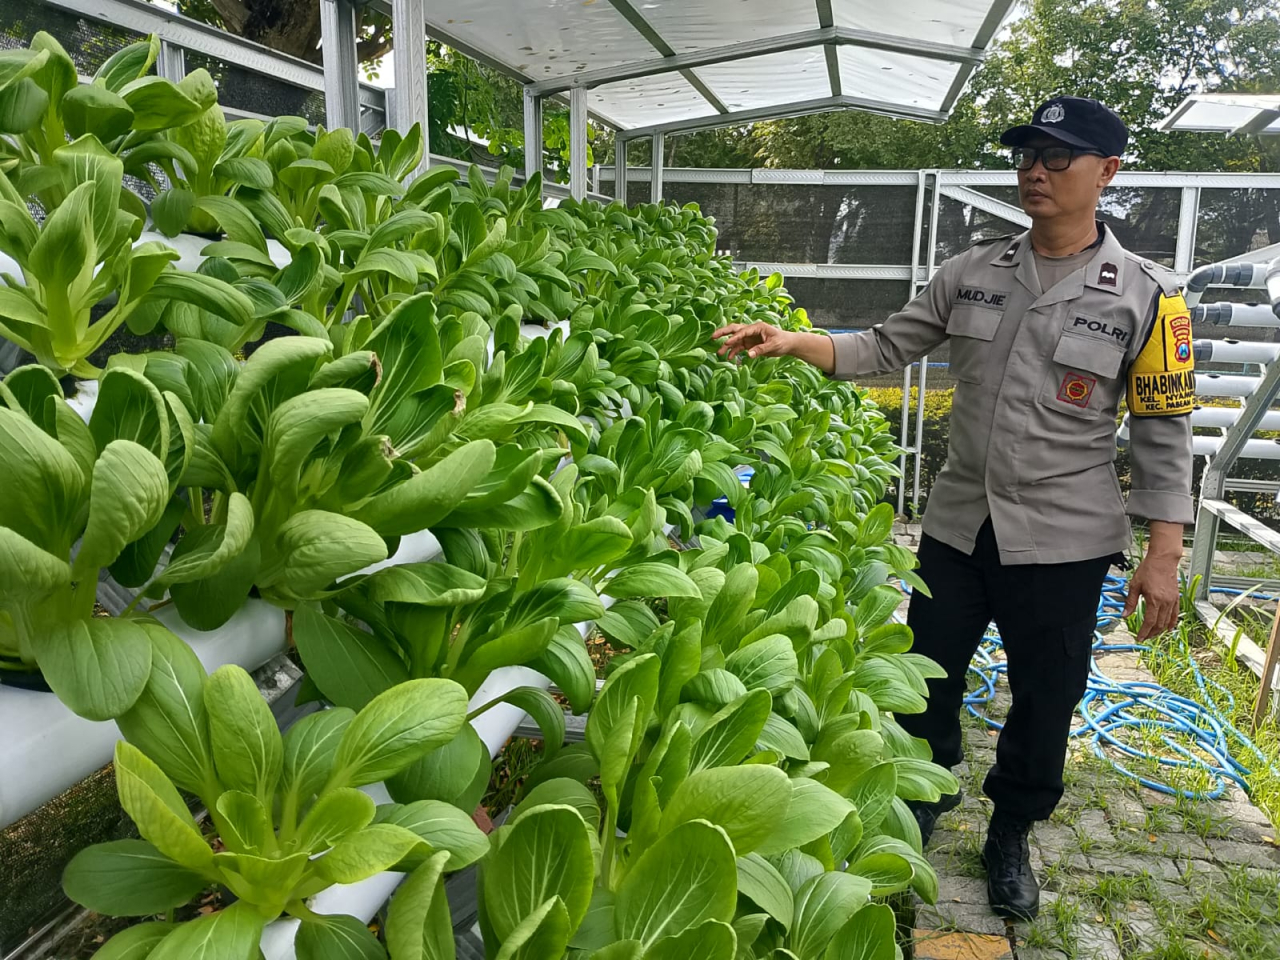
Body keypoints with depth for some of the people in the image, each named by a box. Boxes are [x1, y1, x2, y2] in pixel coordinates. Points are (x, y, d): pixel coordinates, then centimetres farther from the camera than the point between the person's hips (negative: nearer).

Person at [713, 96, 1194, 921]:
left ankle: (1012, 837, 36)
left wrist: (1164, 553, -7)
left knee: (1044, 700, 11)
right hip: (958, 522, 3)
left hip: (1064, 541, -2)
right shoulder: (973, 273, 2)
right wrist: (792, 343, -12)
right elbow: (888, 348, 3)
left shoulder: (1146, 296, -6)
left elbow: (1165, 429, -4)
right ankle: (926, 799, 40)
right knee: (927, 678, 14)